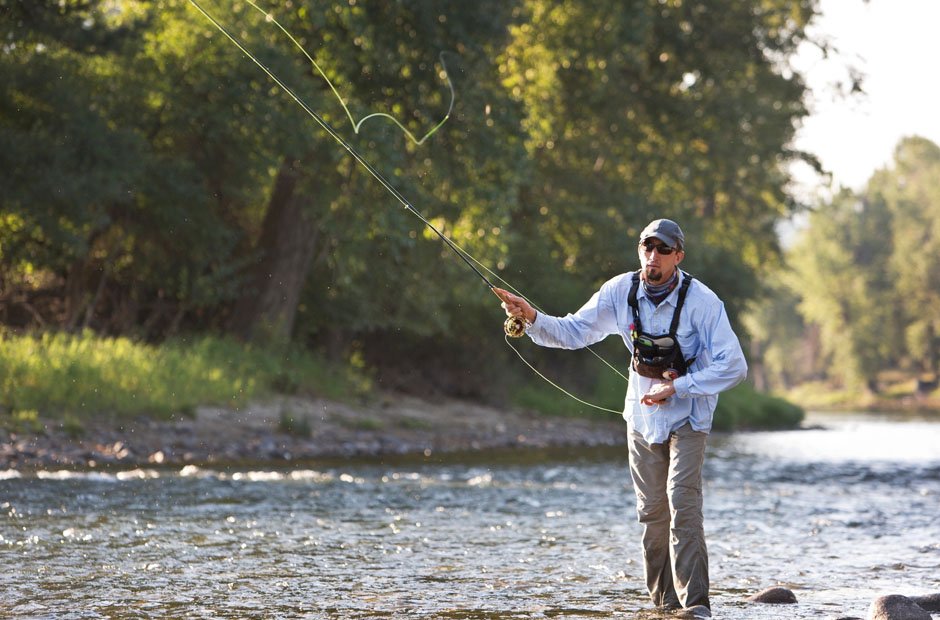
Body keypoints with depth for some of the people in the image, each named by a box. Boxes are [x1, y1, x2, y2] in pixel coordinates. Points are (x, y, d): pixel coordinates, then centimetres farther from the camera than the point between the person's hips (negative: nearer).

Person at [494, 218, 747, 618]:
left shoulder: (702, 301, -18)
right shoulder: (621, 292, -7)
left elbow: (733, 366, -18)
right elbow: (574, 332, -1)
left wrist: (676, 387, -23)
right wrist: (532, 318, -20)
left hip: (687, 417, -4)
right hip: (642, 416, 4)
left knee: (683, 505, -19)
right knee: (652, 512, 7)